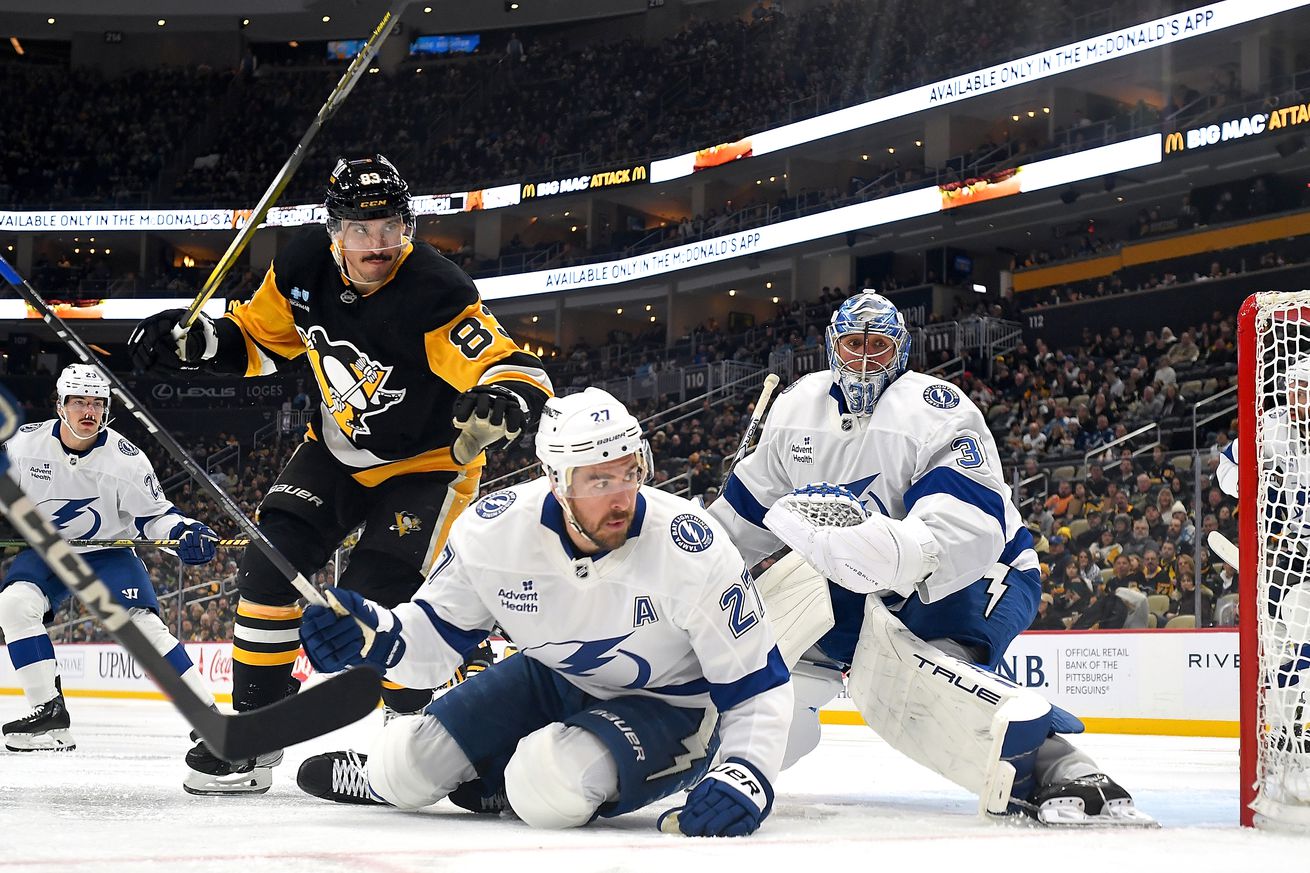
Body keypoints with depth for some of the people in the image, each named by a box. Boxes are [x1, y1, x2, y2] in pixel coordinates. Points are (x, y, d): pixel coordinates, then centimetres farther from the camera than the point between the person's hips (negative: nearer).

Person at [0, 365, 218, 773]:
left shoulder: (125, 458, -16)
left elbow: (153, 514, -9)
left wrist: (187, 532, -27)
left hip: (108, 552, -2)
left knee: (143, 624, -20)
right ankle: (49, 713, -19)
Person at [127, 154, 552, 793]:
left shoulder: (435, 295, -31)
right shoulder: (306, 267, -13)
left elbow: (523, 377, -35)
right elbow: (259, 338, 5)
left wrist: (501, 405, -58)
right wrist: (194, 341, -13)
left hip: (427, 464, -5)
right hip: (337, 448, 6)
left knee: (372, 603, -17)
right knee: (271, 563, -8)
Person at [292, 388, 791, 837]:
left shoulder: (694, 552, -31)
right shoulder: (494, 529, -21)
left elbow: (758, 685, -22)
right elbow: (439, 633, -6)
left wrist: (746, 775, -38)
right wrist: (378, 639, -28)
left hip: (669, 705, -4)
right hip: (554, 679, 4)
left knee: (549, 782, -32)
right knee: (405, 770, -1)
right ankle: (382, 775, 36)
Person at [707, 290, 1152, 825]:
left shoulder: (936, 410, -21)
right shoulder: (798, 407, 2)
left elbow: (967, 526, -35)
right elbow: (748, 507, 16)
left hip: (970, 574, -7)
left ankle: (1063, 775, -40)